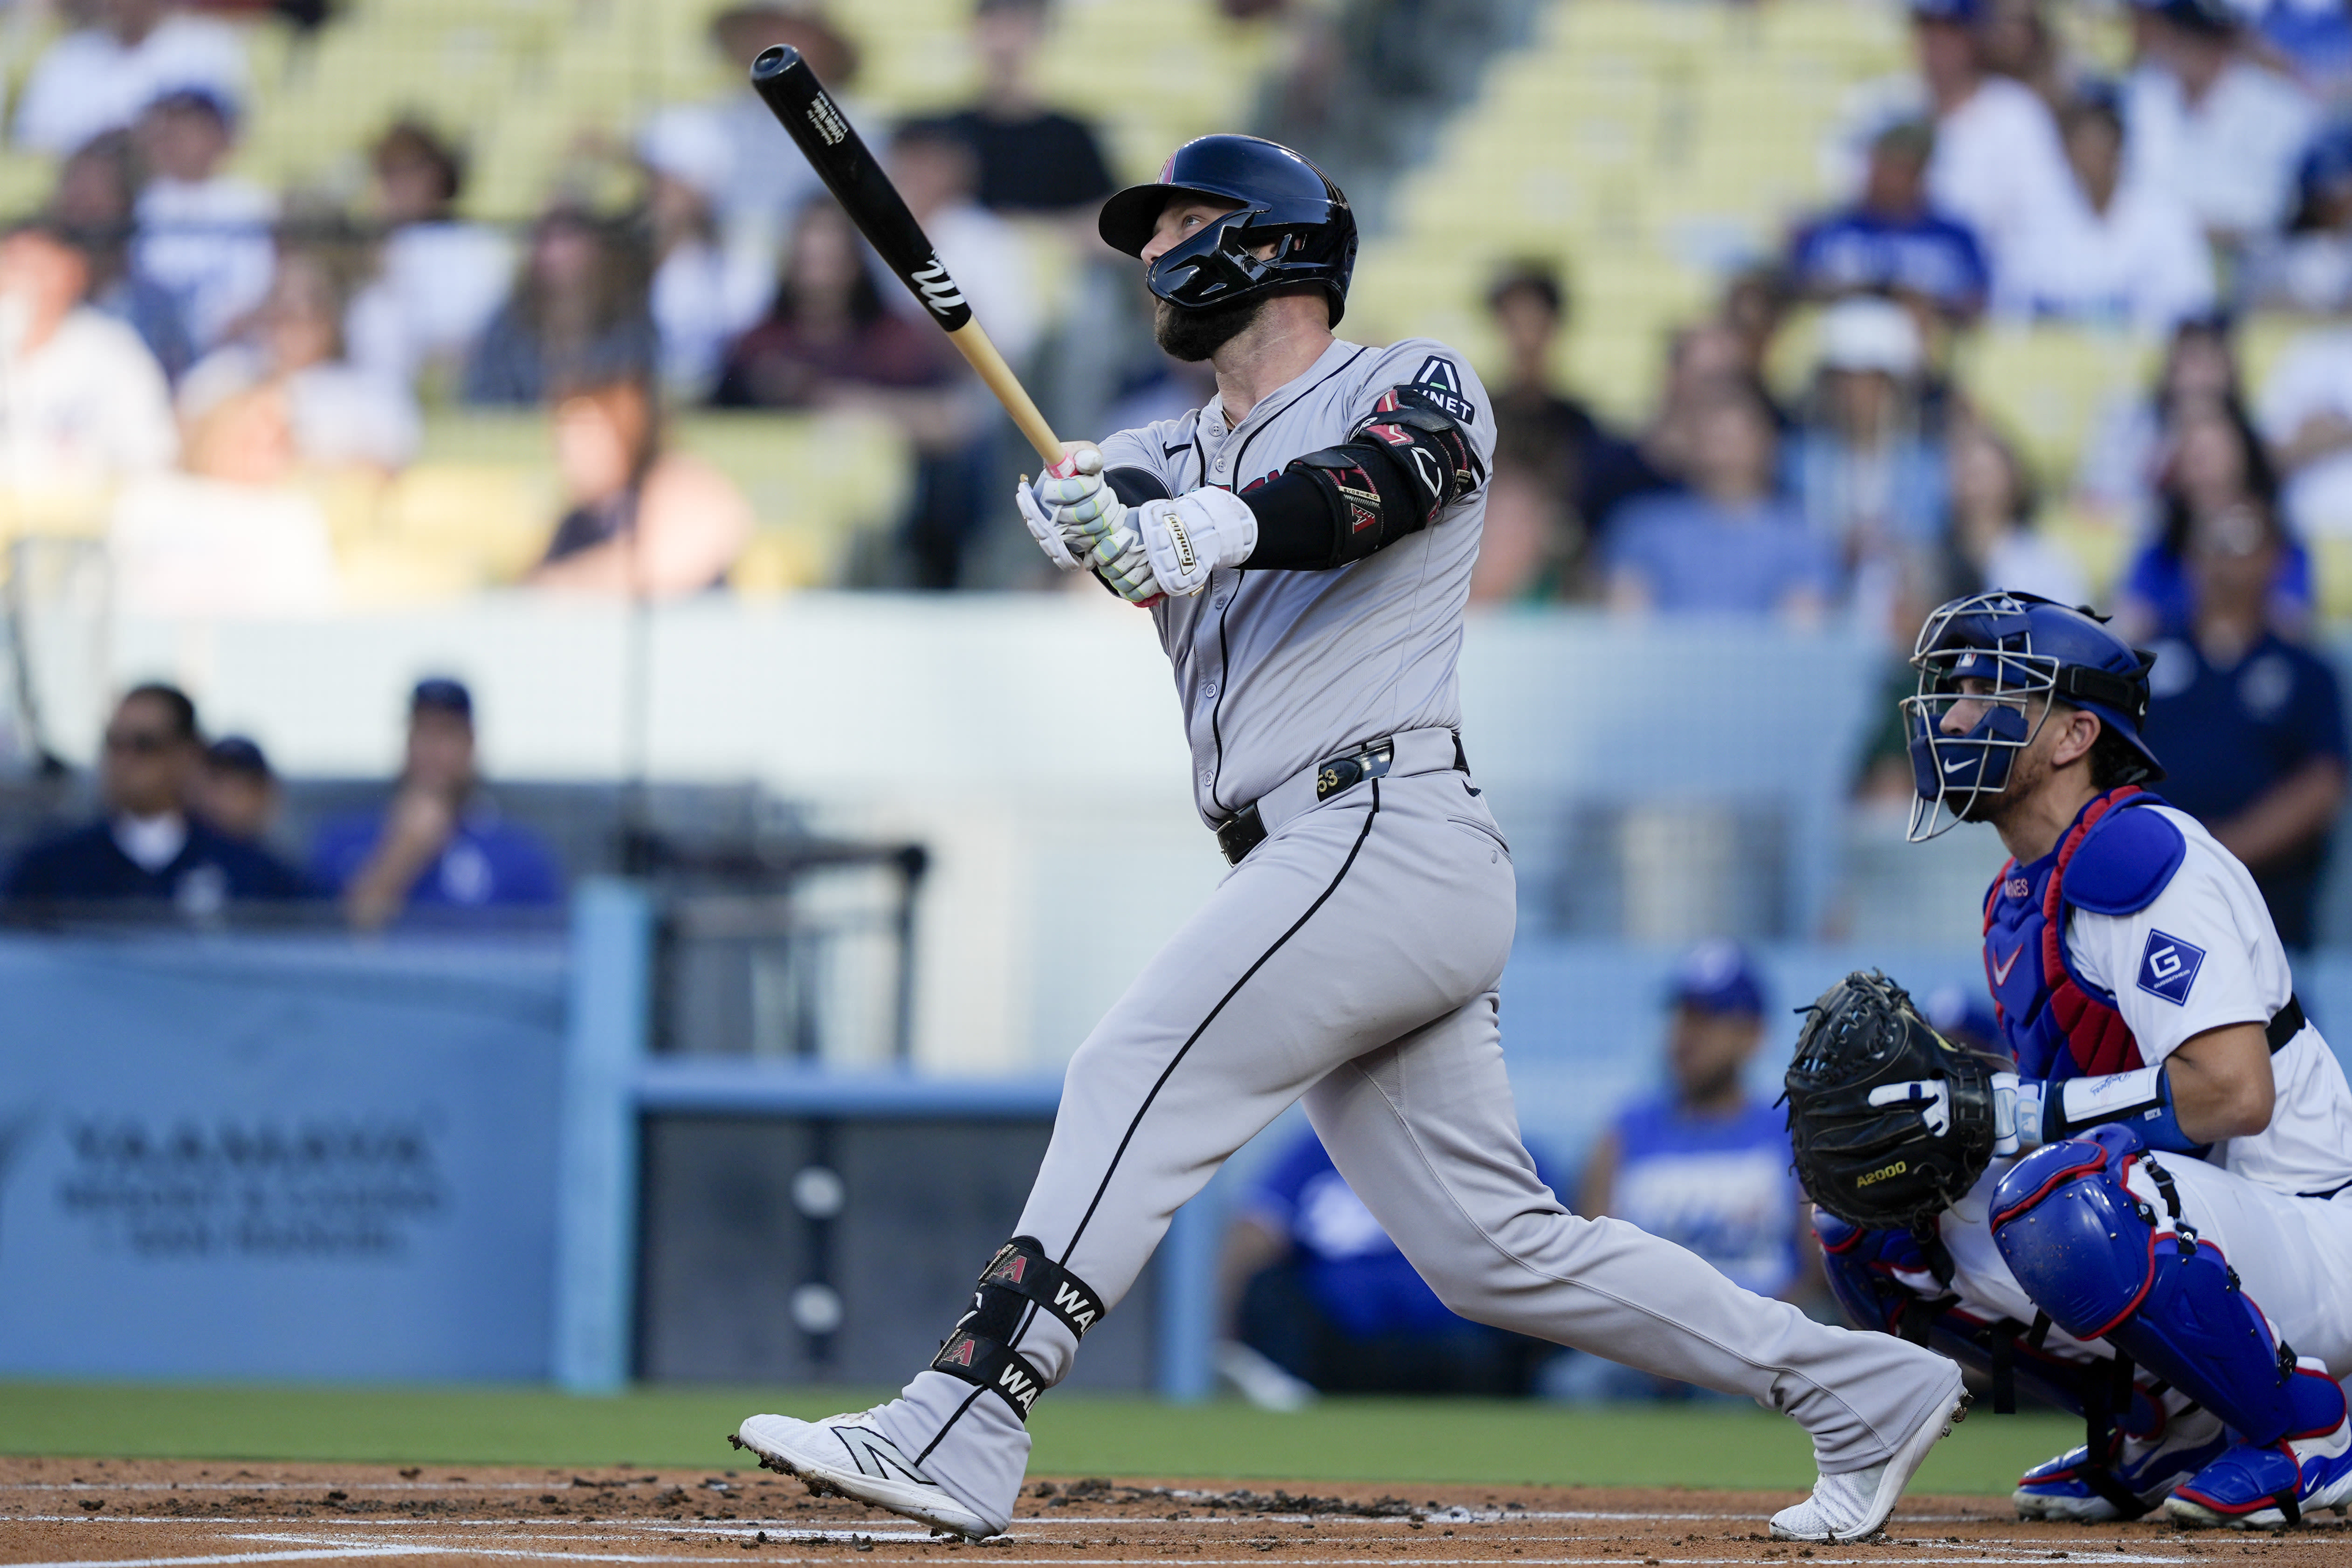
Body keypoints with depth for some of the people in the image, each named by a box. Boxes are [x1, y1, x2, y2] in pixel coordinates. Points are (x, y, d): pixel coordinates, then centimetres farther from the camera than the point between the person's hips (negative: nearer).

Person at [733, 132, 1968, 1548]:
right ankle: (1861, 1389, 12)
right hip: (1329, 867, 8)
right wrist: (1081, 509, -25)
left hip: (1384, 832, -8)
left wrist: (1209, 527, -38)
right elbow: (1085, 492, 1)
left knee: (1137, 1084, -17)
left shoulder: (1418, 385, 5)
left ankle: (956, 1441, -23)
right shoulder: (1184, 457, 24)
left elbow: (1362, 491, -18)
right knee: (1496, 1250, 6)